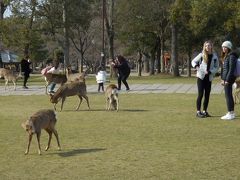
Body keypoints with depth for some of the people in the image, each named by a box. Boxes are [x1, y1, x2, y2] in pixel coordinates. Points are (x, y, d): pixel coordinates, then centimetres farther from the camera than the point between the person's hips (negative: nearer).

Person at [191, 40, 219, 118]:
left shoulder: (214, 56, 2)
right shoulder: (201, 55, -3)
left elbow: (216, 67, 4)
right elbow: (193, 61, 7)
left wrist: (210, 72, -12)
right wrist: (196, 66, -13)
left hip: (209, 78, 3)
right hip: (201, 77, -3)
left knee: (207, 95, 6)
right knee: (200, 94, -5)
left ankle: (205, 111, 16)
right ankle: (198, 111, -1)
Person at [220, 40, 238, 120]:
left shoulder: (231, 56, -12)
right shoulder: (225, 56, 16)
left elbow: (231, 69, -17)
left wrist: (227, 80, -19)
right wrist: (222, 78, 14)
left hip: (229, 78, -10)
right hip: (225, 78, 10)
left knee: (228, 96, -8)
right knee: (229, 96, 12)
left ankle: (230, 114, -5)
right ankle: (231, 113, 18)